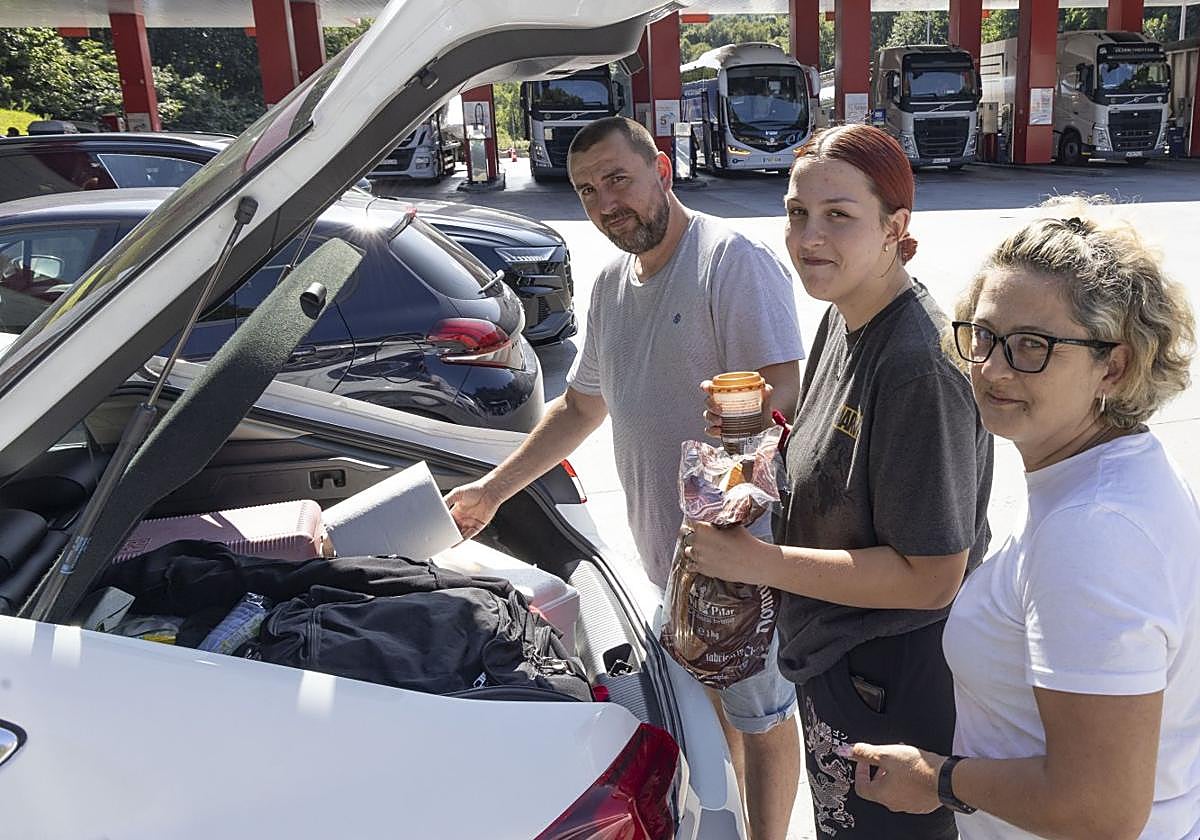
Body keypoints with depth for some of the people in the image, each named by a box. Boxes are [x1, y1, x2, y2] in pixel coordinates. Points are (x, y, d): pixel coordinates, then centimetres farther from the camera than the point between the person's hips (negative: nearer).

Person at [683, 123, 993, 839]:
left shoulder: (921, 363, -29)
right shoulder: (843, 318, 1)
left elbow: (931, 578, -27)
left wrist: (761, 562, -24)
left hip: (894, 684, -9)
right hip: (834, 656, 9)